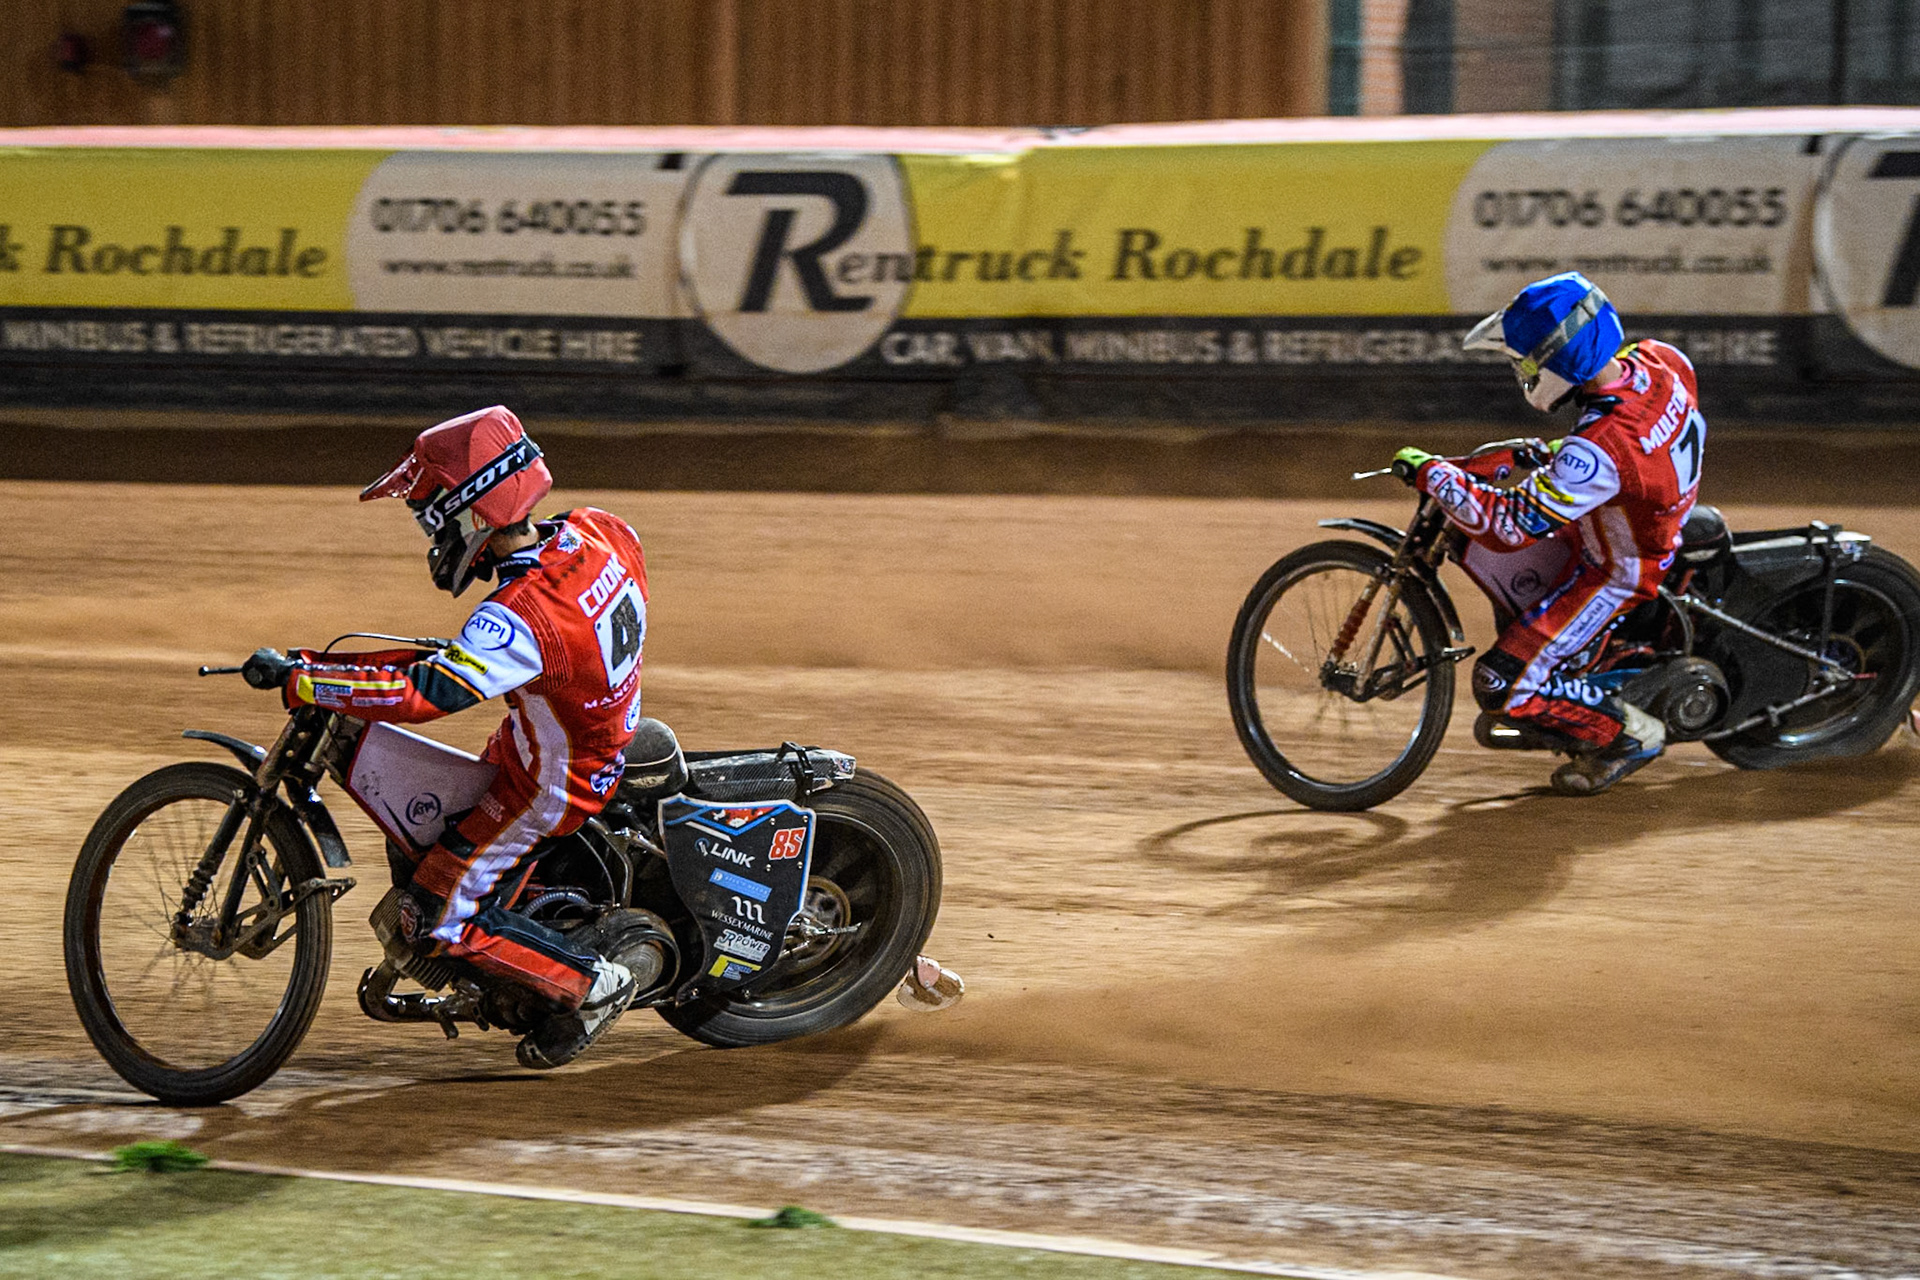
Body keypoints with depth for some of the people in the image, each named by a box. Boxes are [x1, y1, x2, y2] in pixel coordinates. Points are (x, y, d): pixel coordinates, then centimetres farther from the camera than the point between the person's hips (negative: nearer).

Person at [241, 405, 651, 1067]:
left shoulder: (523, 618, -36)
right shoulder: (596, 533, -12)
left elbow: (421, 694, -41)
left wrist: (295, 677, -35)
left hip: (548, 784, -9)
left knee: (442, 914, -3)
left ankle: (590, 982, 5)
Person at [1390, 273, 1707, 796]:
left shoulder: (1600, 449, -39)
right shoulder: (1659, 361, -16)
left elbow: (1510, 524, -33)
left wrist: (1429, 472, -22)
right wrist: (1551, 455, 13)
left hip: (1614, 575, -9)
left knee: (1501, 687, -9)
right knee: (1469, 540, 14)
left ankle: (1630, 732, 7)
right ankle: (1574, 664, 25)